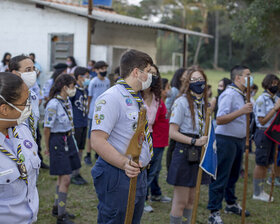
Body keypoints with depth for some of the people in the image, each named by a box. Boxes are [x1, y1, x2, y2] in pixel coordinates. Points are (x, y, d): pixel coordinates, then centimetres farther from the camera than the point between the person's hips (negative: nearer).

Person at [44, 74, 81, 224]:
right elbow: (47, 128, -13)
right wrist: (47, 148, -4)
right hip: (58, 141, -8)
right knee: (65, 179, -8)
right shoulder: (53, 104, -19)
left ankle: (57, 208, 31)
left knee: (62, 177, 16)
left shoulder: (67, 101, 7)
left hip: (68, 140, 8)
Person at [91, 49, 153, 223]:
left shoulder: (138, 99, 15)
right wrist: (124, 163, -33)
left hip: (140, 174, 10)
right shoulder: (111, 98, -17)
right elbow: (97, 141, -24)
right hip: (117, 177, -9)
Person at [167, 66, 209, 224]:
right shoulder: (181, 102, -12)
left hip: (198, 153, 7)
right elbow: (172, 133, -17)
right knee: (181, 201, -2)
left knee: (191, 199, 15)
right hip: (184, 153, -7)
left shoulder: (204, 103, 10)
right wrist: (194, 141, -23)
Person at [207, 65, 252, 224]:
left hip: (239, 140, 9)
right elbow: (220, 120, -24)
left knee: (233, 175, 20)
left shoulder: (242, 95, 14)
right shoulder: (229, 94, -17)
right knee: (221, 177, -4)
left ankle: (231, 204, 36)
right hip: (226, 140, -9)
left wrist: (244, 139, 23)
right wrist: (241, 111, -28)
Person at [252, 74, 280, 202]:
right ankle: (256, 193, 8)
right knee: (261, 164, -1)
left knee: (267, 164, 13)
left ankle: (261, 191, 22)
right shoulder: (262, 99, -13)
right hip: (263, 133, -8)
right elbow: (262, 121, -15)